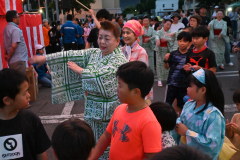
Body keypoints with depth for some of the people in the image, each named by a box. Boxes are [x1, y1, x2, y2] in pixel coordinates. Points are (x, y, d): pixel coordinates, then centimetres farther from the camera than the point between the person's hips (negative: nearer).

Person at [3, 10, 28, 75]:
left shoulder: (6, 28, 13)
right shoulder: (15, 29, -16)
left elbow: (5, 44, 19)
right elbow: (14, 46, -24)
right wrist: (9, 57, -12)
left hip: (12, 61, 9)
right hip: (18, 61, -9)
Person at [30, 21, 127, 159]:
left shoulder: (119, 59, -14)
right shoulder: (94, 53, 8)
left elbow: (100, 76, -26)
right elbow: (72, 55, 3)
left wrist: (79, 70, -11)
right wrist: (45, 58, -1)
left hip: (109, 112, -7)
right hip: (93, 110, 7)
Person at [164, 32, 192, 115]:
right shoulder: (173, 54, -2)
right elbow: (167, 67, 5)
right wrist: (166, 60, -14)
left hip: (184, 84, 0)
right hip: (172, 82, 0)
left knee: (180, 105, 13)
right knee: (168, 103, 7)